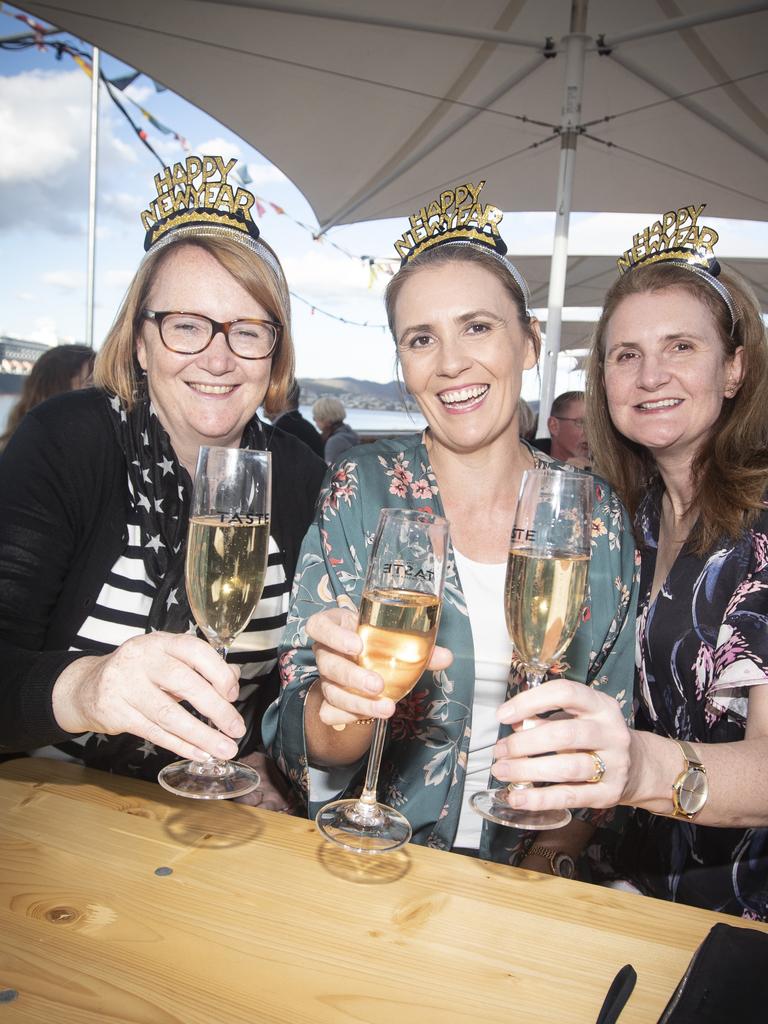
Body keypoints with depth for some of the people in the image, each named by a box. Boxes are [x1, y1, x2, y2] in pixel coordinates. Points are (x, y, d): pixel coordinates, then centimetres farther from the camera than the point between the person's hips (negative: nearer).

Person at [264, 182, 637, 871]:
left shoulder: (595, 513, -2)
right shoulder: (360, 494, -7)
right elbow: (302, 746, -8)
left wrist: (552, 856, -8)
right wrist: (343, 705, -28)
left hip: (526, 874, 1)